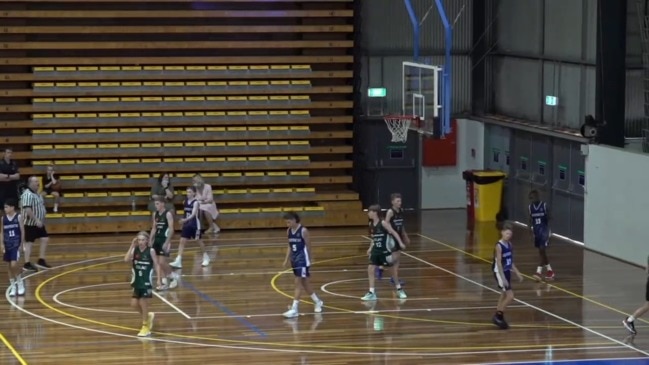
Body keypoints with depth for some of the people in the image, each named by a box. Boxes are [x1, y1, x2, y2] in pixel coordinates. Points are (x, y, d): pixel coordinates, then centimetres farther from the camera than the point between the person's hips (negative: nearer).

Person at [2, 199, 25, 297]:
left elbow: (22, 231, -4)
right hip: (7, 245, 4)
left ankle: (20, 284, 4)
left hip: (16, 245, -4)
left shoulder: (18, 217, -7)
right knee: (9, 267, 7)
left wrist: (21, 244, -7)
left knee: (14, 265, -15)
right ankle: (13, 287, 15)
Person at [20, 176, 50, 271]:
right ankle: (27, 264, 2)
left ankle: (41, 260, 15)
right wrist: (36, 220, -28)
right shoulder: (28, 194, -20)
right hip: (31, 223, -10)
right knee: (29, 242, -4)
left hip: (39, 223, 10)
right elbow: (27, 209, -29)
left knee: (45, 239, 8)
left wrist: (44, 212, 11)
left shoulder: (37, 194, 12)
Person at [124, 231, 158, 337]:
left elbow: (156, 265, -4)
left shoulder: (151, 251, -10)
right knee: (134, 303, 5)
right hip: (137, 281, 4)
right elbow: (126, 259, -17)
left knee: (143, 303, -2)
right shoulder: (134, 250, -2)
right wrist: (132, 246, -19)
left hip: (147, 281, -4)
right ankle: (148, 316, 33)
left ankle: (145, 327, 12)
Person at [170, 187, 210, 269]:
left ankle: (206, 258, 31)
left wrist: (185, 219, -43)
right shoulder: (185, 202, 3)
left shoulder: (195, 202, -15)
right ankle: (178, 261, -11)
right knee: (182, 241, -5)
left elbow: (193, 214, -28)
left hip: (195, 224, -5)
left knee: (199, 241, 10)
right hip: (187, 225, 5)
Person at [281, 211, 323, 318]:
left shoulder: (303, 231, -14)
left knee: (298, 283, -12)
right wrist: (287, 260, 7)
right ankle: (317, 302, 33)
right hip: (295, 260, 8)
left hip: (302, 260, -8)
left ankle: (294, 309, -13)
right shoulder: (289, 231, 6)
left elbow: (308, 246, -7)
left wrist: (309, 260, -2)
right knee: (304, 283, 15)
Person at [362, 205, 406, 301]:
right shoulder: (372, 224, 5)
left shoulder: (383, 223, -15)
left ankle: (399, 290, 24)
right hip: (376, 251, 6)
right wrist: (370, 248, 12)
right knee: (370, 269, -4)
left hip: (384, 250, -6)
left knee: (392, 269, 7)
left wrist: (400, 243, -18)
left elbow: (394, 232, -12)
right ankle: (372, 293, 0)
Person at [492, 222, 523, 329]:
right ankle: (498, 316, 0)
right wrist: (503, 278, -25)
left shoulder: (509, 244, 6)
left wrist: (517, 273, 16)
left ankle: (499, 317, 27)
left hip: (507, 272, 8)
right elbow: (498, 263, -21)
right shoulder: (499, 246, -18)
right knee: (510, 296, -12)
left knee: (504, 295, 16)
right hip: (500, 273, -8)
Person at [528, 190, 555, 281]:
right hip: (536, 231, 5)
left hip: (544, 230, -5)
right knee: (541, 252, 10)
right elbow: (531, 220, 7)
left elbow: (548, 219, -8)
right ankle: (549, 270, 21)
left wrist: (548, 232, -13)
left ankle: (539, 271, -15)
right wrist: (532, 232, 0)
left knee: (542, 250, -13)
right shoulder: (530, 207, 3)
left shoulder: (544, 205, -10)